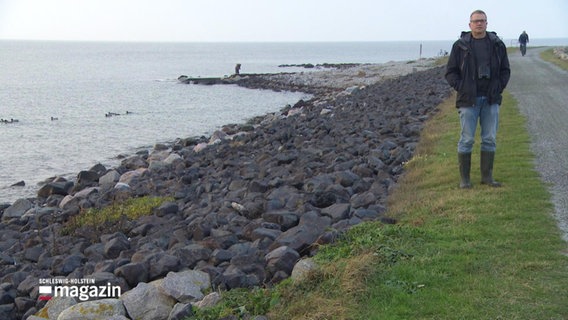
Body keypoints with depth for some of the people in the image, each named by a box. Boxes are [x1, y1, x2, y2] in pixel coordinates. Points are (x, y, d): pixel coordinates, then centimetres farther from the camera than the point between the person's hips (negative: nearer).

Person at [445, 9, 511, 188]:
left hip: (491, 100, 3)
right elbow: (450, 72, 2)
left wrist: (499, 88, -2)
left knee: (490, 139, 6)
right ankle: (464, 178, 8)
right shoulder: (460, 46, 0)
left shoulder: (497, 45, 6)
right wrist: (461, 88, -9)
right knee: (467, 139, -1)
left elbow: (505, 70, 11)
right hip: (469, 100, -3)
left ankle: (487, 176, 16)